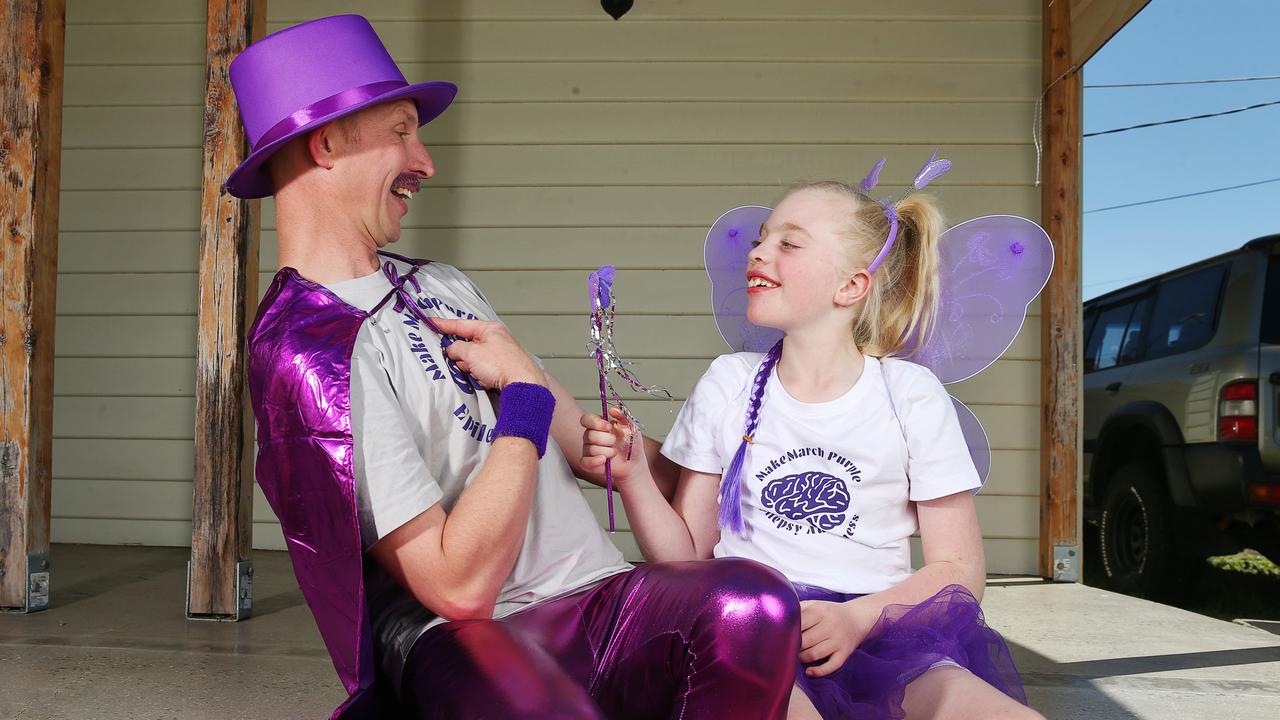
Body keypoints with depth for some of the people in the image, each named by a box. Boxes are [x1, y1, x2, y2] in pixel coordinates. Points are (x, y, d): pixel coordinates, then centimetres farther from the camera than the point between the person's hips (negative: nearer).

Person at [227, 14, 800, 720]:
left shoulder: (438, 284, 17)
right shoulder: (303, 351, -12)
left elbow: (575, 437, 20)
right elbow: (458, 584, -17)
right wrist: (523, 392, -8)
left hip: (597, 595, 7)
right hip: (461, 639, -6)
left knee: (752, 603, -25)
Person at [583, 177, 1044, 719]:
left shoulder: (911, 395, 2)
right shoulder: (727, 385, 7)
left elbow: (959, 569, 2)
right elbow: (686, 555, 9)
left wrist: (859, 618, -15)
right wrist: (633, 477, -9)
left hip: (879, 628, 1)